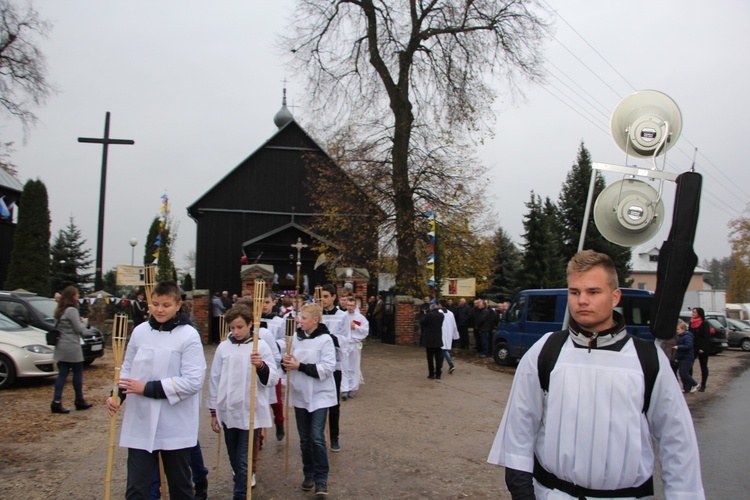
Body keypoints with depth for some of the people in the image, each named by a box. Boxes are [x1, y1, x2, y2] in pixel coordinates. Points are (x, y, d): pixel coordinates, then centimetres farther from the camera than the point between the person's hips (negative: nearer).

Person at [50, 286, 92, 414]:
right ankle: (79, 401, 14)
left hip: (61, 347, 8)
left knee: (62, 374, 6)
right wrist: (83, 323, 7)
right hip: (72, 347, -8)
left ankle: (56, 402, -1)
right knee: (78, 373, 5)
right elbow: (79, 328, -14)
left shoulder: (60, 311, 13)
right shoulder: (72, 310, -15)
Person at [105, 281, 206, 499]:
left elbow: (193, 381, -18)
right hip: (140, 423, 3)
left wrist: (148, 388, -19)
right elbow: (127, 369, 13)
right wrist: (117, 394, -6)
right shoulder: (140, 331, 1)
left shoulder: (189, 335, -12)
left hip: (176, 426, -3)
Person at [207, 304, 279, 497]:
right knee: (234, 457, 17)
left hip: (250, 413, -4)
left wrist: (261, 366, -29)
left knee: (245, 460, -1)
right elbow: (215, 379, 9)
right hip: (228, 412, 4)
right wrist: (213, 411, 11)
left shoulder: (261, 346, -5)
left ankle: (240, 494, 8)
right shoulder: (223, 347, 3)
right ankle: (243, 482, 39)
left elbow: (273, 380, -9)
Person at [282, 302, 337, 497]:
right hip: (300, 394, 5)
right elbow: (292, 362, 15)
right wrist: (285, 362, -9)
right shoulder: (296, 337, 4)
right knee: (305, 438, 13)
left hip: (319, 395, -5)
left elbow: (327, 369, -20)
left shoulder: (325, 340, -13)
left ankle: (321, 478, 5)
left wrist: (300, 366, -23)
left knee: (317, 437, -9)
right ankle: (309, 473, 28)